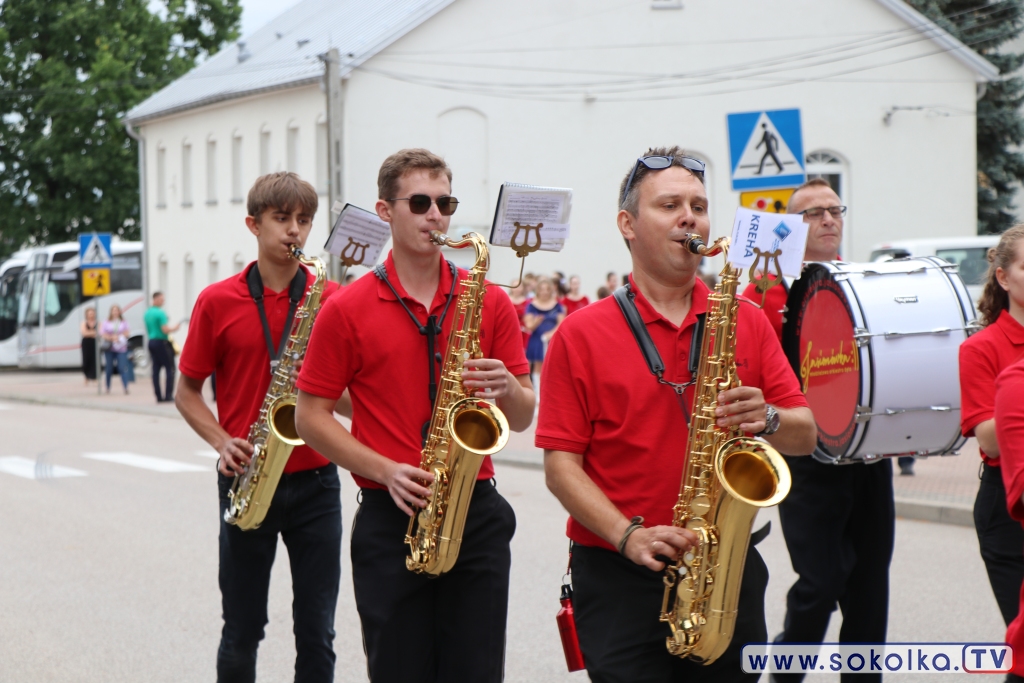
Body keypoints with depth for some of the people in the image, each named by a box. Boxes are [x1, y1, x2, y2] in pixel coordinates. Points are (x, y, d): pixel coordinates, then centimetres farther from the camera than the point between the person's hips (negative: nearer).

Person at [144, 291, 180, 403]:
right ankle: (168, 395, -9)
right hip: (162, 342, -8)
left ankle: (159, 396, 6)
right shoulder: (160, 313, -15)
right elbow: (165, 330, -19)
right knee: (169, 368, -3)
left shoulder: (147, 313, 12)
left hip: (151, 342, 8)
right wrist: (174, 328, -4)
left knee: (156, 369, 8)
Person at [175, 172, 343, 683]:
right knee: (242, 631, 8)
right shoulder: (218, 301, 0)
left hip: (315, 481, 1)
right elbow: (188, 392, 8)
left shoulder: (332, 299, 2)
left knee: (317, 632, 3)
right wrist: (223, 443, -9)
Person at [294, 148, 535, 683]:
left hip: (476, 516, 2)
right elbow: (310, 417, 1)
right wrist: (386, 471, -12)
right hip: (390, 518, -2)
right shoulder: (348, 310, 0)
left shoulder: (490, 301, 7)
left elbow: (523, 419, 10)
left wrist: (506, 388, -13)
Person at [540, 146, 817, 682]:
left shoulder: (747, 322, 9)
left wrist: (767, 419, -15)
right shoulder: (581, 334, -1)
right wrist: (629, 537, -18)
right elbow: (561, 463, -5)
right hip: (620, 577, -3)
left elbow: (805, 437, 7)